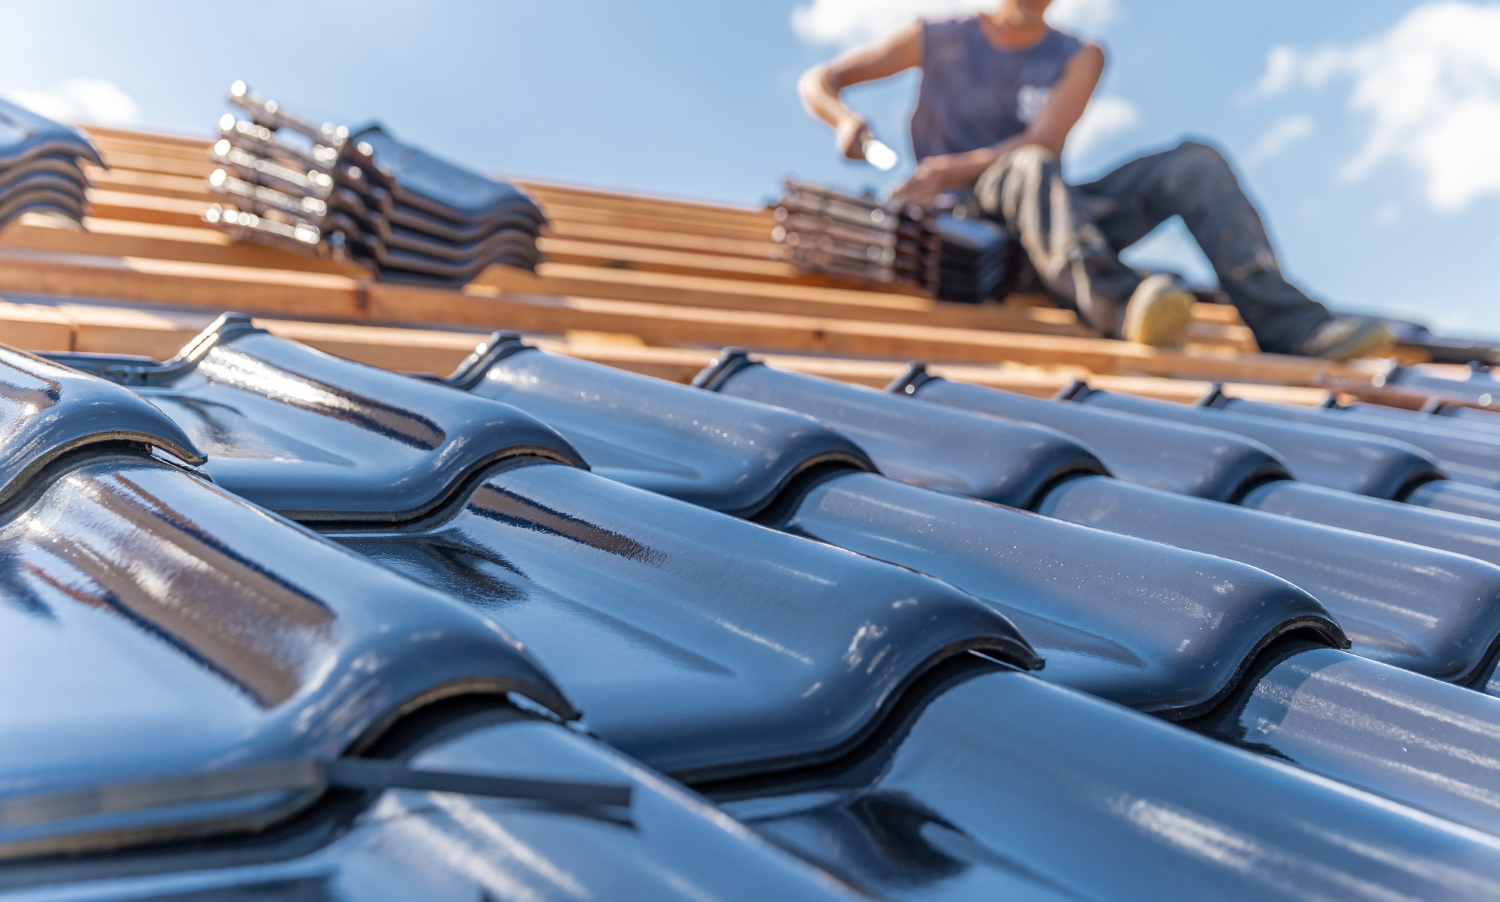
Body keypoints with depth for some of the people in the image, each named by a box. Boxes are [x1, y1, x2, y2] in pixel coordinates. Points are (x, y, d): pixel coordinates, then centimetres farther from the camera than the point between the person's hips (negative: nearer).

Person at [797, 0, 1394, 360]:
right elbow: (816, 82, 10)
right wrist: (844, 120, -14)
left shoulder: (1078, 58, 14)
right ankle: (1115, 301, -65)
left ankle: (1284, 322, -30)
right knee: (1029, 169, -37)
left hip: (1054, 208, 3)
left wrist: (954, 169, -20)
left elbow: (1046, 138, -5)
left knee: (1195, 163, -16)